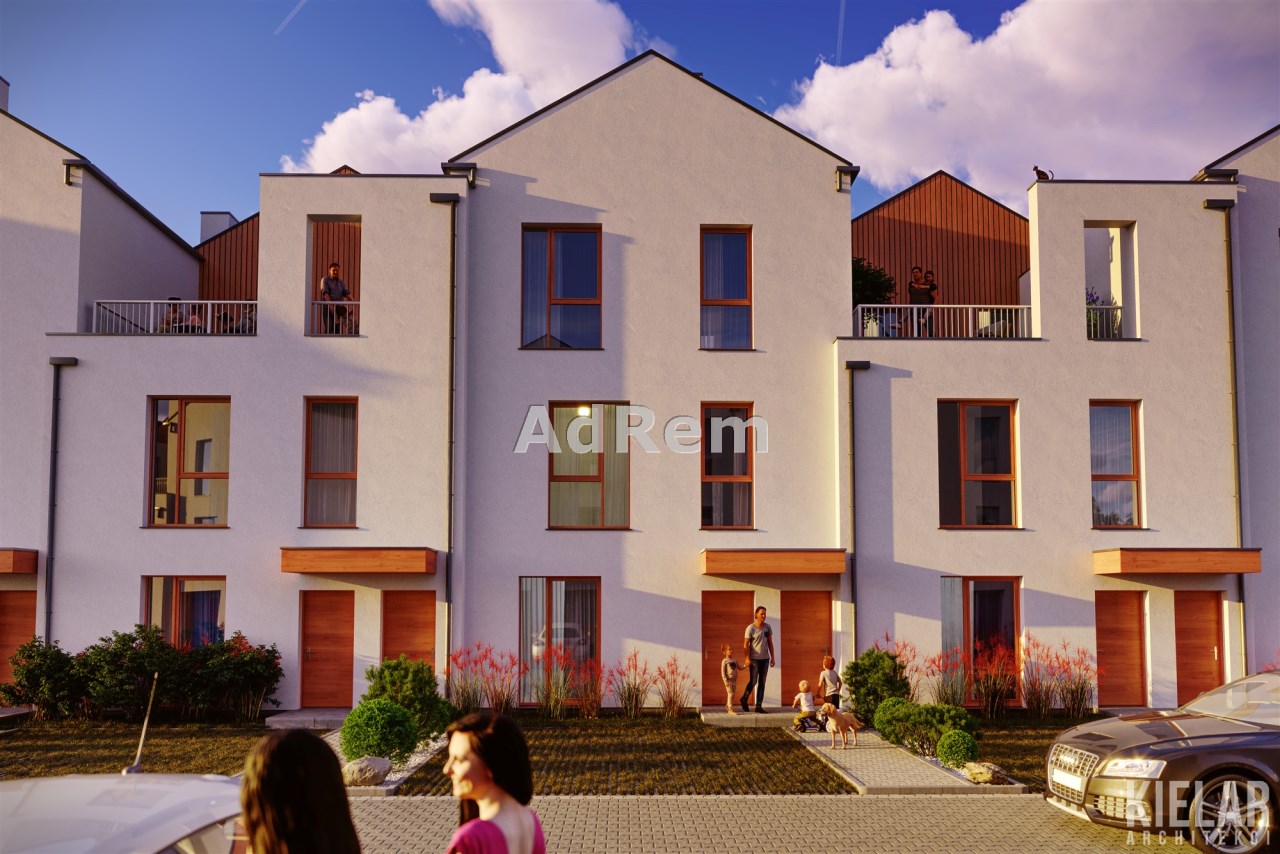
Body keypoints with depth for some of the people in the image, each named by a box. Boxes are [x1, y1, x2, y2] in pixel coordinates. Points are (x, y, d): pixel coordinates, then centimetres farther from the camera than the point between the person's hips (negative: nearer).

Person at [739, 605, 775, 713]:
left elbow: (770, 643, 11)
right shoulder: (750, 628, -10)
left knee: (762, 683, 5)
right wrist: (748, 658, -15)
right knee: (753, 681, -1)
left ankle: (759, 706, 10)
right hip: (755, 659, -5)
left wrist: (772, 657, 8)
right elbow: (745, 645, -9)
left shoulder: (767, 627, 5)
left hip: (765, 659, 5)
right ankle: (744, 699, 23)